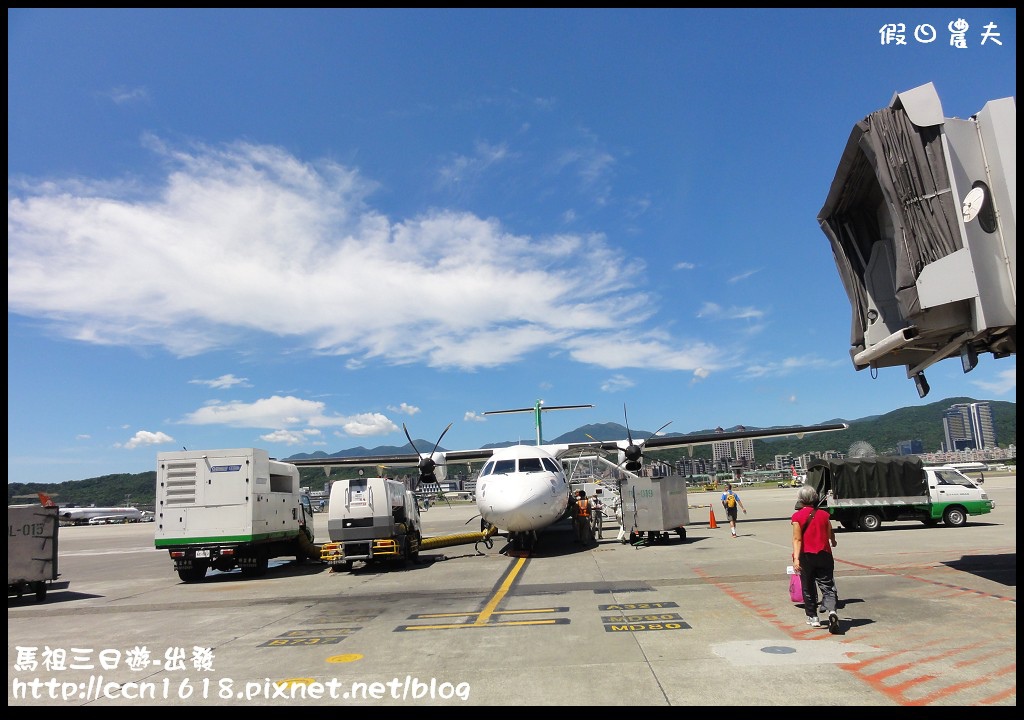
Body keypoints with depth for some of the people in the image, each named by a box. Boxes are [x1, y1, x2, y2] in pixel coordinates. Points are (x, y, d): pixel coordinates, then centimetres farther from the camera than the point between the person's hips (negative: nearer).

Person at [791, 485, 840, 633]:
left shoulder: (797, 516, -7)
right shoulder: (824, 514, 1)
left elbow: (797, 539, -15)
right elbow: (830, 534, 11)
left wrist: (796, 558, -18)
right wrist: (833, 543, 35)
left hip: (806, 556, -2)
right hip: (824, 555, 2)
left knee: (808, 588, 13)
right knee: (827, 586, 4)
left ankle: (813, 618, 22)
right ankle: (832, 611, -20)